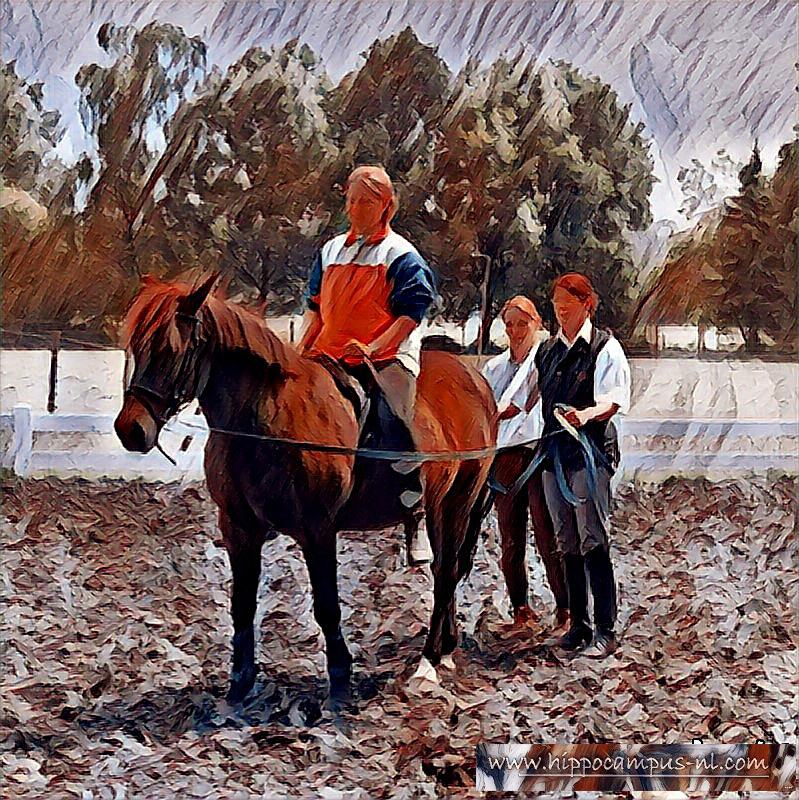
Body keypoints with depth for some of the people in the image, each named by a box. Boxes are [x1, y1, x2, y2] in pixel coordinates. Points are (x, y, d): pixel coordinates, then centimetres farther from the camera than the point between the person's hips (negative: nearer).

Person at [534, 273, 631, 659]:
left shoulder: (605, 348, -3)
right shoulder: (548, 350, 16)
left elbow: (616, 399, -14)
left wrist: (589, 413, -34)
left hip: (591, 454, -6)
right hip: (554, 453, 6)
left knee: (594, 542, -9)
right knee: (567, 543, 10)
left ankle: (605, 631, -6)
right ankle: (577, 624, 18)